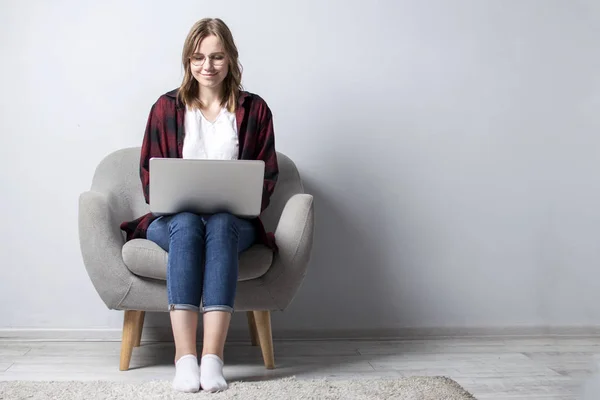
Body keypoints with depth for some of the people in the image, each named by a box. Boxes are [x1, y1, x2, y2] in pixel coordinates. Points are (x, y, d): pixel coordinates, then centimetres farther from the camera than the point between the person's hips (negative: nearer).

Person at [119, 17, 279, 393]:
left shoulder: (254, 109, 9)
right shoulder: (166, 107, 10)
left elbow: (268, 174, 9)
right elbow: (149, 172, 10)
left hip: (233, 221, 0)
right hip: (174, 219, 0)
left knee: (220, 225, -36)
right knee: (187, 224, -36)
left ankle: (213, 358, -45)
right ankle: (185, 358, -43)